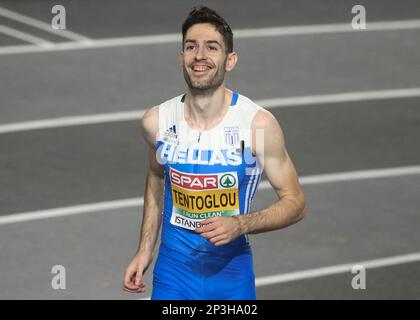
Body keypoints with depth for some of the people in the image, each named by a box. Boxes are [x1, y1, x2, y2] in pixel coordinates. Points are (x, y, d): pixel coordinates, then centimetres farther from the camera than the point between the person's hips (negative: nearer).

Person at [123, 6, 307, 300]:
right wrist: (145, 250, 12)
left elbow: (295, 203, -8)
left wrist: (239, 225, -23)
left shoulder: (258, 124, -15)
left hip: (232, 274, -1)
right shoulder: (157, 121, -6)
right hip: (173, 270, 1)